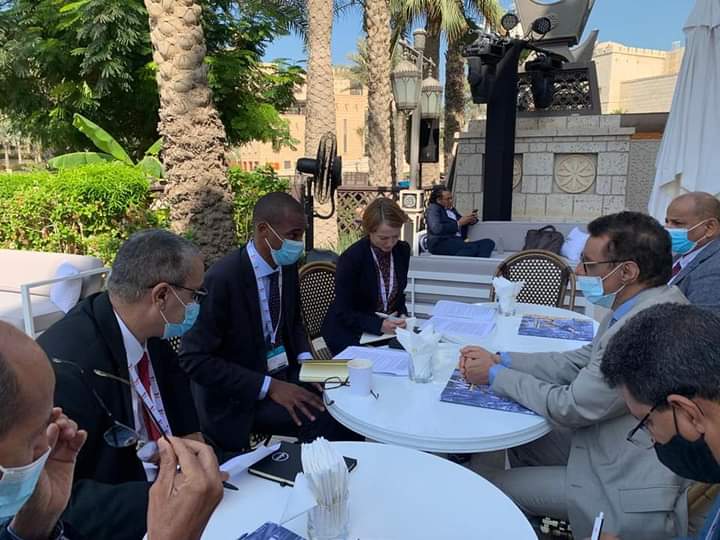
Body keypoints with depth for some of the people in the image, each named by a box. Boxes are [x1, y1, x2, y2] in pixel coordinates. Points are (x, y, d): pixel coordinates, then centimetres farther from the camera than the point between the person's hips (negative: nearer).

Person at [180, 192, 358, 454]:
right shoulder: (221, 278, -22)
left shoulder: (287, 266, -1)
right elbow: (194, 359, -20)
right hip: (238, 395, -6)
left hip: (286, 373, 7)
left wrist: (305, 358, -5)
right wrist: (269, 387, -25)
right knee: (326, 421, -24)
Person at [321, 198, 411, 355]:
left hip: (387, 327, 6)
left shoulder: (403, 250, -2)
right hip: (350, 332, -5)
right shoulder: (351, 258, -20)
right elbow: (343, 313, -17)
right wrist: (380, 325, -30)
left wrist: (401, 316, -7)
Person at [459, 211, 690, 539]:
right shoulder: (644, 306, -2)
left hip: (632, 492, -9)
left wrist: (495, 375, -11)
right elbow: (579, 362, 5)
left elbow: (570, 407, -24)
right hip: (615, 450, 9)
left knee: (490, 489, 0)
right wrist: (501, 360, -3)